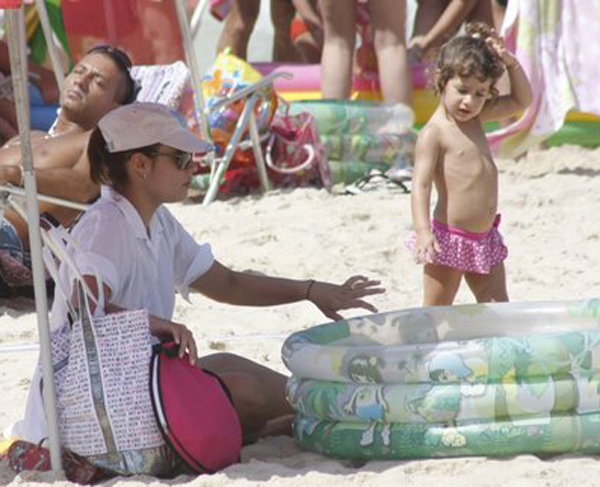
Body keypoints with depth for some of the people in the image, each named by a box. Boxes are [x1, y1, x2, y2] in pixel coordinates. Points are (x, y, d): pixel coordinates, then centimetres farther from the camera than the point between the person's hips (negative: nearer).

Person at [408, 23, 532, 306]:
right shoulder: (434, 133, -13)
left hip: (484, 240, 8)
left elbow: (522, 100, 19)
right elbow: (421, 186, -20)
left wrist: (510, 63, 3)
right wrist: (423, 232, -32)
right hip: (450, 239, -8)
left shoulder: (474, 118, 10)